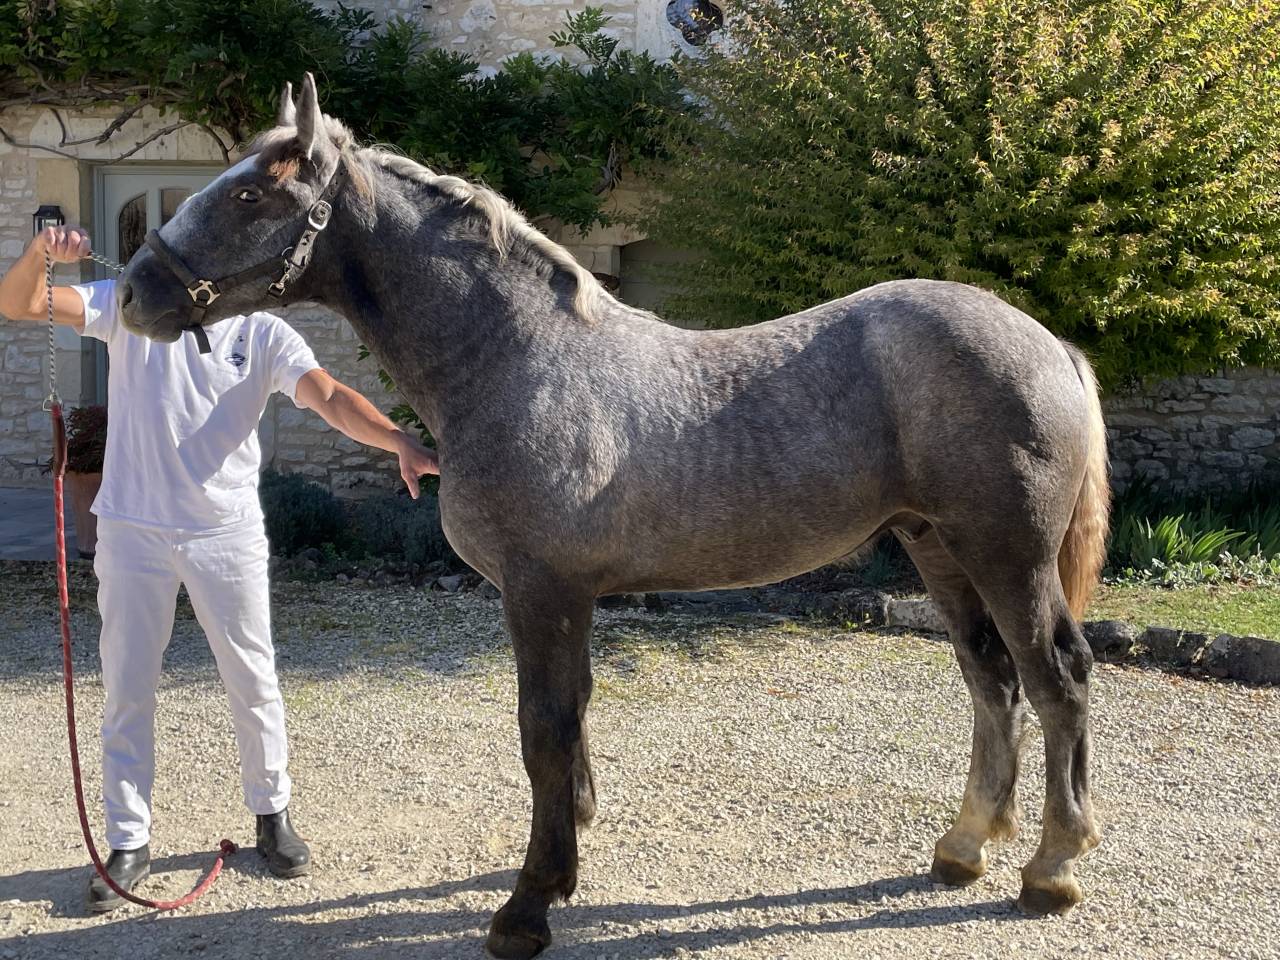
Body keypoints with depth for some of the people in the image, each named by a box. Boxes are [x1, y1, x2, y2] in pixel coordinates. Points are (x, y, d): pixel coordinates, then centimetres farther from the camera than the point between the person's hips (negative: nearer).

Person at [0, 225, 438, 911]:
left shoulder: (263, 334, -3)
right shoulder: (131, 306, 0)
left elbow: (330, 398, -16)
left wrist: (399, 441, -34)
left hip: (226, 531, 0)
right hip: (132, 530, 1)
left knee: (253, 681, 9)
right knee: (127, 689, 8)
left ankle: (271, 815, 29)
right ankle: (129, 842, 23)